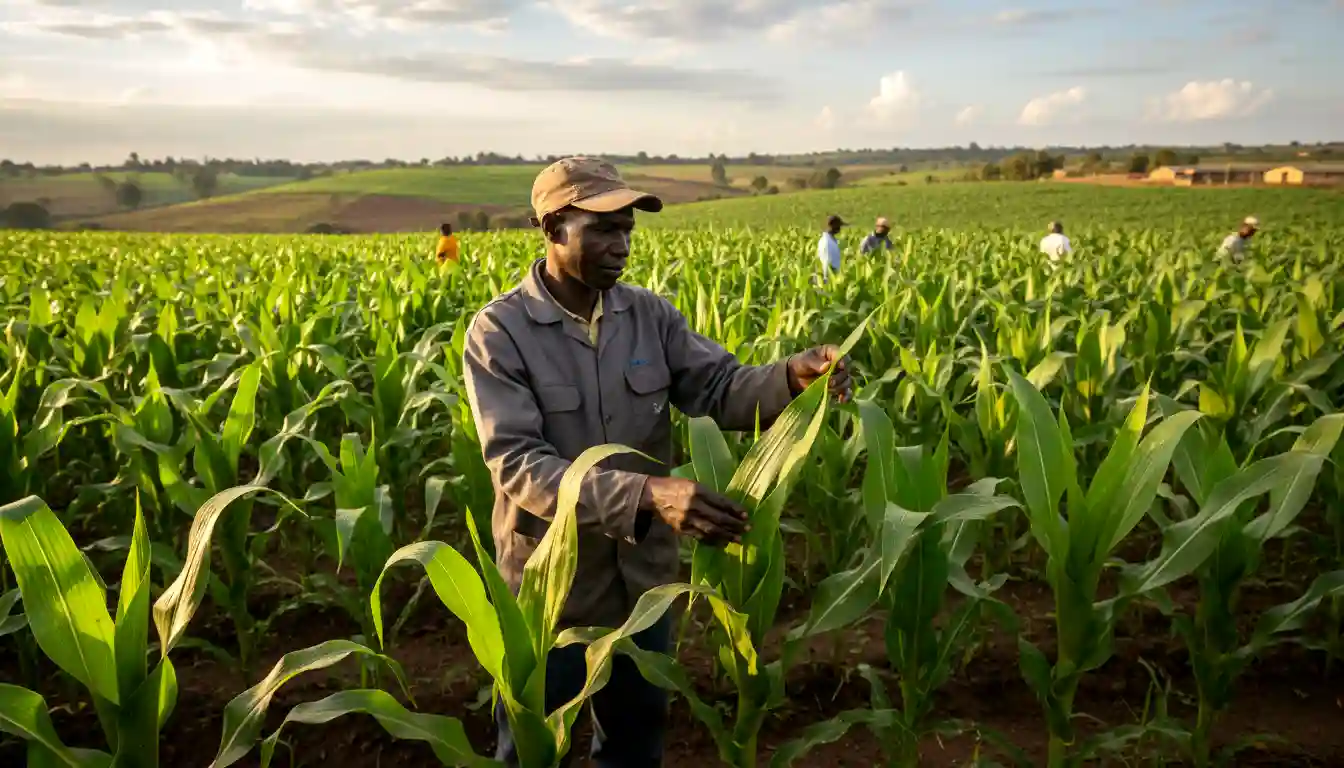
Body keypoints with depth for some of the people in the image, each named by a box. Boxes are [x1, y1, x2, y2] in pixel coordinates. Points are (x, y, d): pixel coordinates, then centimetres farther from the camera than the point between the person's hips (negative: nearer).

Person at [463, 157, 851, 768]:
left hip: (644, 576, 4)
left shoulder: (650, 314, -2)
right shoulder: (497, 333, -18)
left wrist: (791, 377, -31)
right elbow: (516, 466, -27)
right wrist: (647, 494, -39)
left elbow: (720, 389, -8)